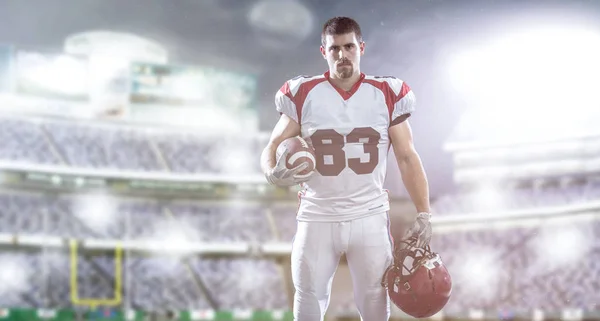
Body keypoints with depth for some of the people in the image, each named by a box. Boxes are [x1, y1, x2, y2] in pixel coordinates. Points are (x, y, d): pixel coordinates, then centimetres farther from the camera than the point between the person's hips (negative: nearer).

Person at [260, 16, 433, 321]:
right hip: (318, 216, 0)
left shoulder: (388, 95, -2)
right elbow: (273, 146, 0)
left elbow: (407, 158, 2)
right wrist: (273, 172, -24)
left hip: (369, 216, 0)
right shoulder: (302, 94, -3)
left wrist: (423, 213, -5)